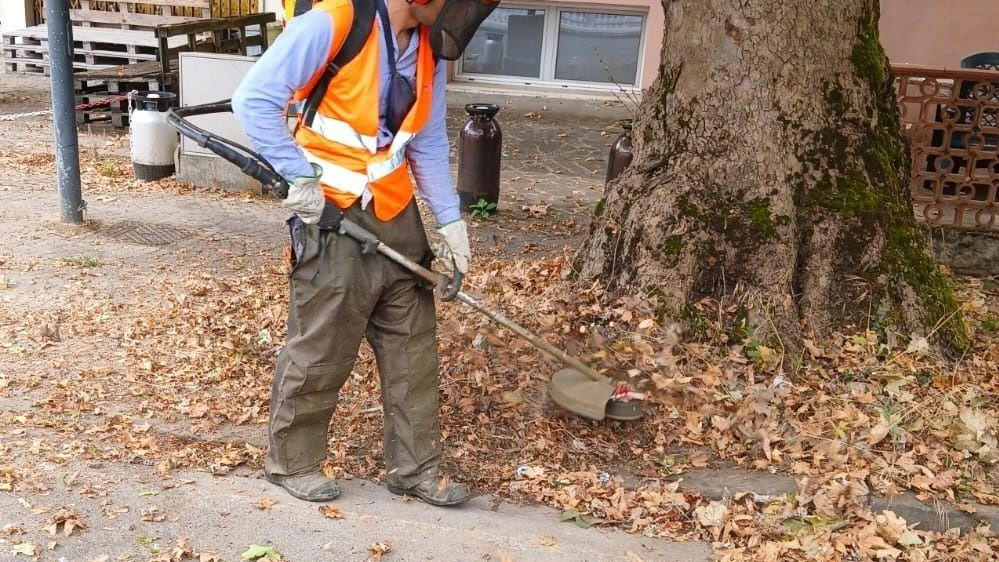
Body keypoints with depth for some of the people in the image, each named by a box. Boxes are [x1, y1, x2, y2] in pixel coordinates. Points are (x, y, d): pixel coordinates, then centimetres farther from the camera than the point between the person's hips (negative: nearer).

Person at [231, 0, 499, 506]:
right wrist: (301, 175, -19)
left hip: (398, 217, 7)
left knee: (412, 347, 11)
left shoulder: (430, 48, 6)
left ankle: (414, 468, 24)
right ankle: (290, 461, 24)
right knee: (320, 349, 3)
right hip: (333, 218, -7)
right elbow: (253, 99, -16)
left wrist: (449, 219, 5)